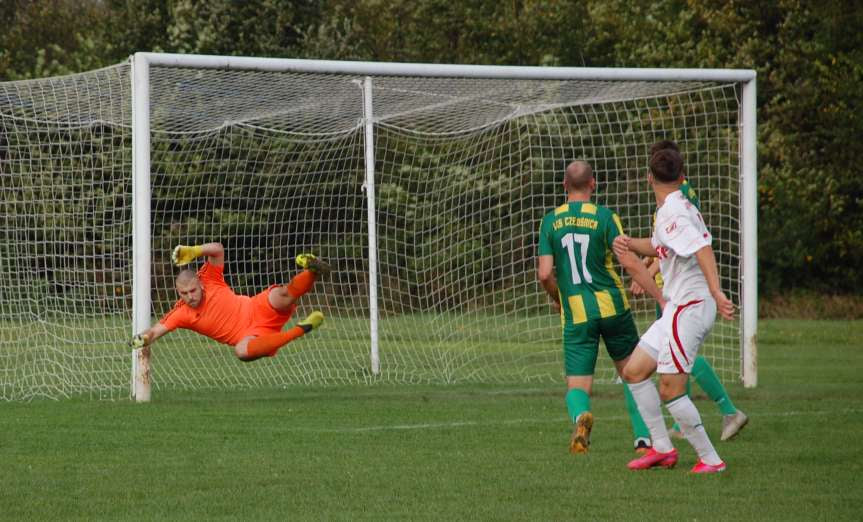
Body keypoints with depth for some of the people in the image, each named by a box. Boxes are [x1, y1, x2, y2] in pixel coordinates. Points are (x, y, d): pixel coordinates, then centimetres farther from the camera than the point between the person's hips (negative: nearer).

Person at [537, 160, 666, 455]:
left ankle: (580, 416, -33)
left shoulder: (551, 221, 4)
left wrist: (556, 299, 18)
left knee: (577, 385, 1)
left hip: (575, 315, 1)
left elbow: (545, 273, -3)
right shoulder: (604, 216, -3)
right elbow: (630, 263, -11)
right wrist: (662, 298, -7)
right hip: (612, 306, -1)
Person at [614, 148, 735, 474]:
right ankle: (662, 449, 15)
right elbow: (657, 246, 31)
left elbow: (702, 248, -28)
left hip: (689, 308, -10)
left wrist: (716, 293, -38)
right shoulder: (679, 207, 15)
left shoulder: (672, 212, -15)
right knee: (634, 371, 12)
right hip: (676, 308, 10)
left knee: (670, 390, -9)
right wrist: (630, 244, 11)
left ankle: (710, 459, -2)